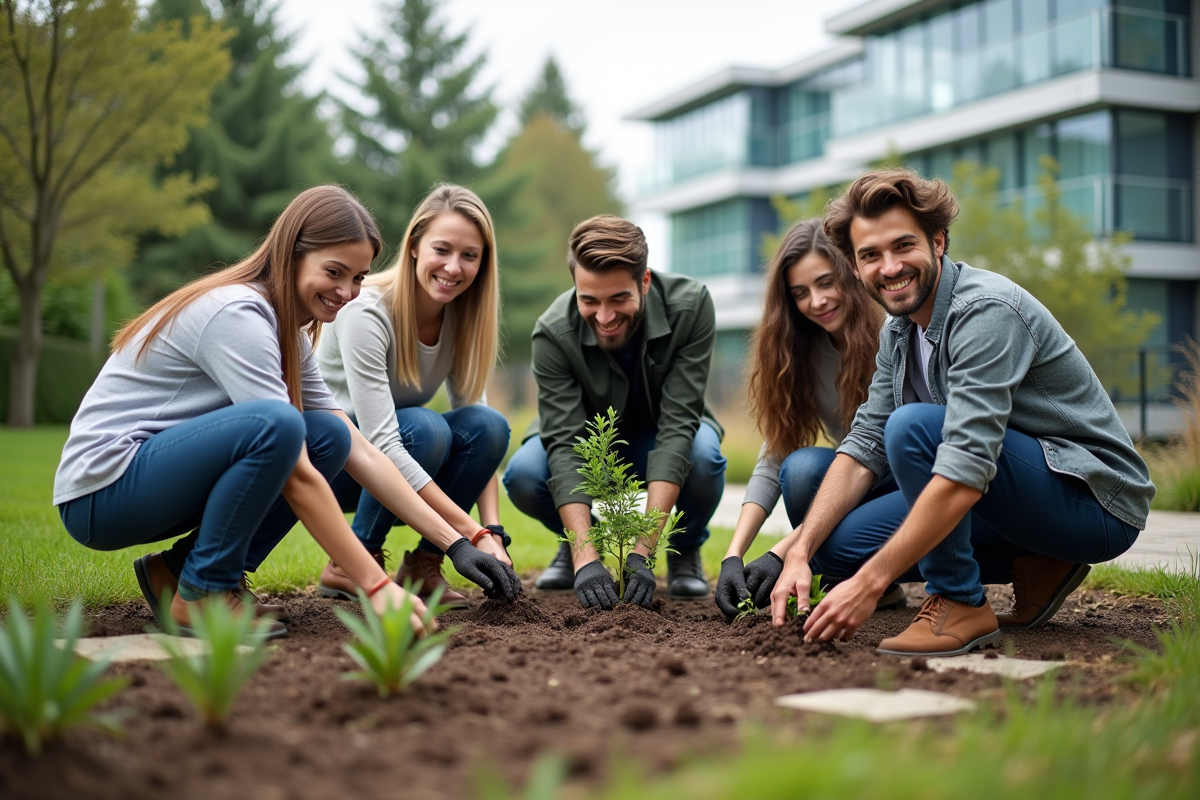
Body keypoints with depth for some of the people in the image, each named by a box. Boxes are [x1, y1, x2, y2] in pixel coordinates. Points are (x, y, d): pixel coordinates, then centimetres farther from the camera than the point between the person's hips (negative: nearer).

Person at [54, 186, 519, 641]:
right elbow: (297, 477, -25)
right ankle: (202, 595, -13)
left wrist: (455, 542, -1)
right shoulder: (237, 315, -20)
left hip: (159, 476, 9)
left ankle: (179, 570, 2)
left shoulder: (289, 335, 9)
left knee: (331, 437, -4)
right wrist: (376, 586, -26)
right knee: (275, 425, -31)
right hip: (100, 490, -9)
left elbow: (361, 454, 6)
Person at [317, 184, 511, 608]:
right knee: (425, 428, -33)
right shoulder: (367, 311, -27)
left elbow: (477, 425, -9)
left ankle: (423, 566, -8)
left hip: (396, 459, 5)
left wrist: (493, 532, -24)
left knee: (488, 425, -21)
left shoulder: (462, 318, -7)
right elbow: (380, 443, -35)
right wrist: (472, 535, -39)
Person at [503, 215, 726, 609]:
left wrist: (641, 552, -39)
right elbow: (565, 444, -32)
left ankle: (685, 549, -1)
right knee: (524, 475, -30)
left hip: (659, 436, 0)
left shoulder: (690, 305, -29)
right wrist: (586, 560, -44)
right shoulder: (553, 333, -27)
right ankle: (576, 546, 4)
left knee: (702, 458, -35)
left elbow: (678, 427, -33)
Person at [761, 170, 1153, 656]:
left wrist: (869, 583, -33)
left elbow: (965, 475, -33)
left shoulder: (986, 311, -24)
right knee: (838, 544, -1)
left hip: (1094, 502, -9)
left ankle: (960, 604, -13)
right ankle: (1035, 567, 6)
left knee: (914, 427, -29)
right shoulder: (899, 330, 5)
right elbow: (864, 447, 3)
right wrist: (799, 551, -11)